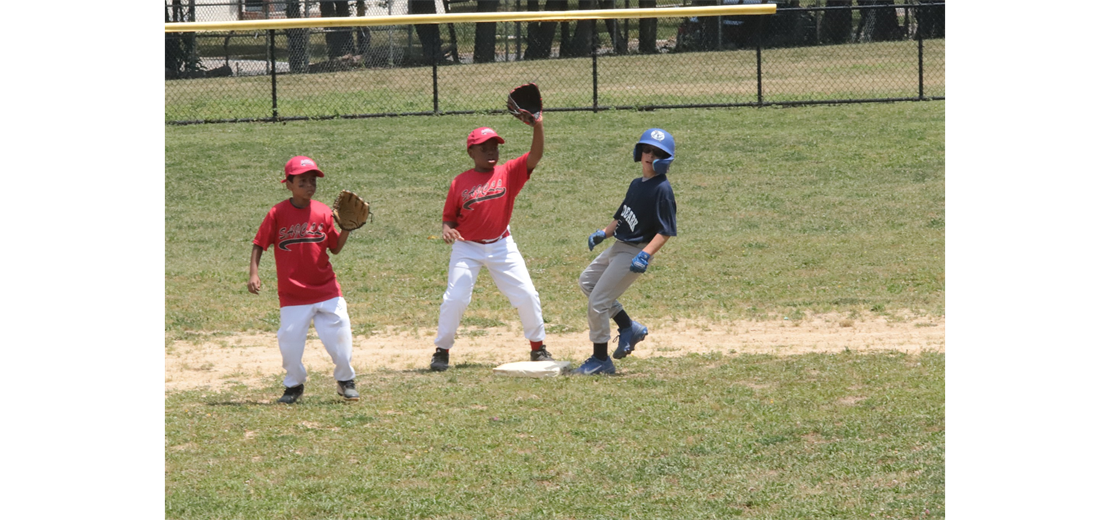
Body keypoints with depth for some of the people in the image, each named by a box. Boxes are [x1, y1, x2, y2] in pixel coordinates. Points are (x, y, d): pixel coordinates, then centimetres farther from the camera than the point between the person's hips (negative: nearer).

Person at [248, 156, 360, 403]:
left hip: (326, 290, 1)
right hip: (293, 295, -1)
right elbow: (259, 244, -3)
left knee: (339, 335, 0)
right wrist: (253, 275, -14)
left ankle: (346, 381, 22)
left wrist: (347, 228, -10)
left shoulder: (323, 212, 0)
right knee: (289, 340, -1)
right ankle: (294, 385, 22)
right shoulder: (277, 213, -6)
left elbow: (335, 248, 7)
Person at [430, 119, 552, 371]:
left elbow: (535, 157, -17)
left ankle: (538, 348, 17)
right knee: (455, 299, -10)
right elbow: (449, 216, 1)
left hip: (501, 246, 2)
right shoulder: (460, 183, -6)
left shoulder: (508, 174, -4)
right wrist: (447, 230, -22)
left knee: (527, 296, 0)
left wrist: (537, 127, -31)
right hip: (467, 248, -2)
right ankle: (442, 351, 6)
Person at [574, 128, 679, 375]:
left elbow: (666, 230, -21)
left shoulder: (661, 189, -18)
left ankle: (601, 360, 4)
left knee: (597, 303, -9)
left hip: (633, 254, -10)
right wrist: (604, 233, 5)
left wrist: (646, 255, -30)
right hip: (618, 247, 10)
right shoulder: (637, 184, 9)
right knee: (587, 281, 25)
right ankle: (628, 327, 23)